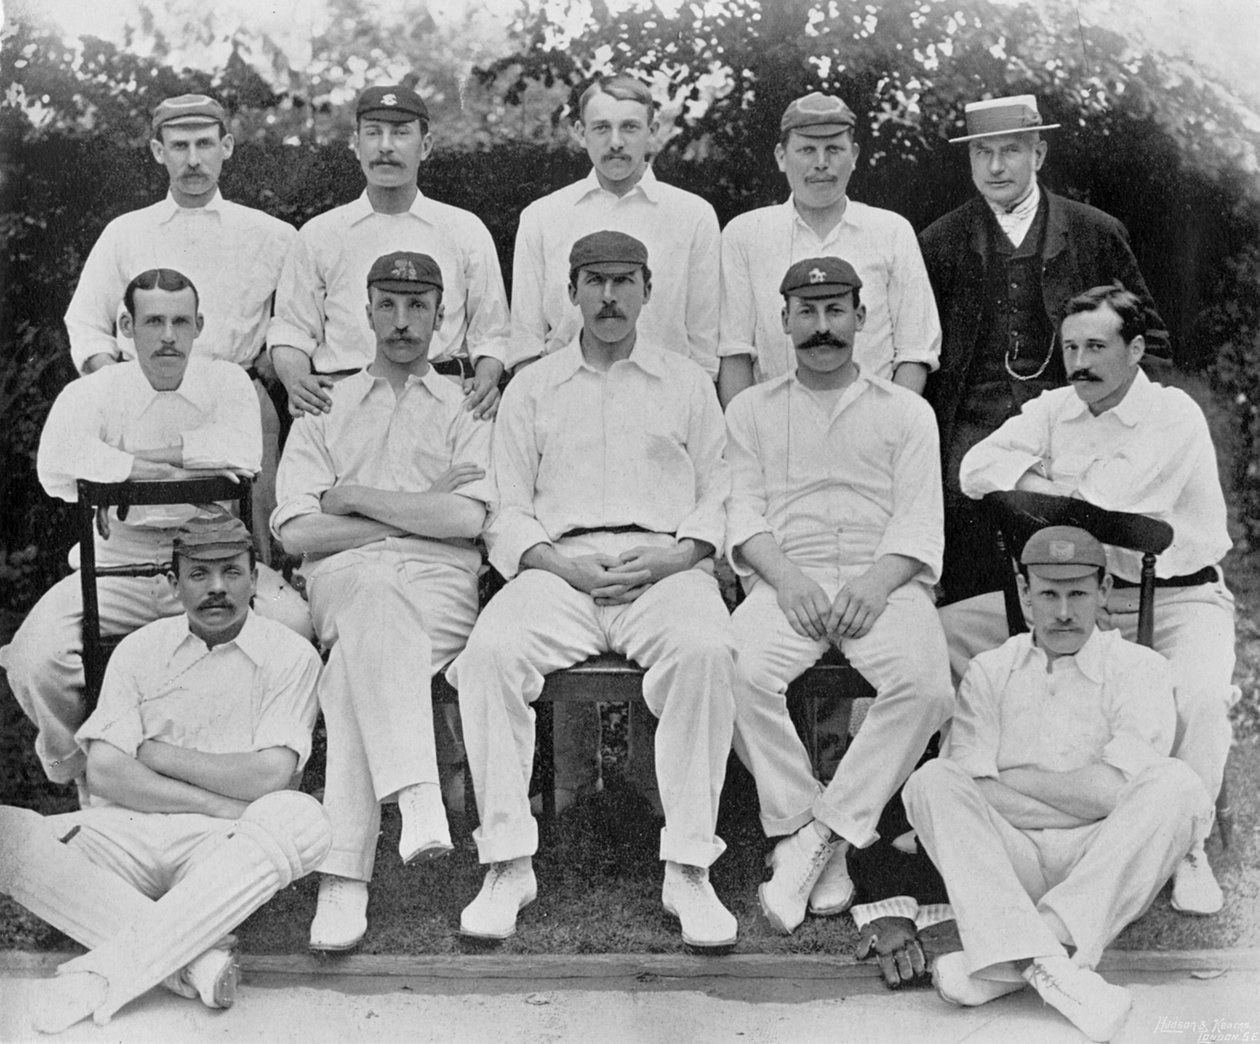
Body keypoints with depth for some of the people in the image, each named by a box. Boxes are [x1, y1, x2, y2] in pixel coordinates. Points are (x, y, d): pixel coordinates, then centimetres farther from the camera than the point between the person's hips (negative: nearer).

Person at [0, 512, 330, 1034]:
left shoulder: (289, 655, 4)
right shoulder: (139, 649, 10)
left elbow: (269, 777, -9)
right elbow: (104, 773, -2)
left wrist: (158, 755, -2)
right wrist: (224, 805, -11)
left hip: (221, 853, -2)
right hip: (125, 834, 2)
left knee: (300, 818, -34)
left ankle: (103, 972, -35)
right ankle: (196, 955, -31)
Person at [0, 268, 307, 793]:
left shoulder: (226, 381, 4)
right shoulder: (92, 392, 0)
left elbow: (242, 452, -19)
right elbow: (58, 467, -23)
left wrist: (147, 455, -15)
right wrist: (180, 471, -19)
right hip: (118, 567, 0)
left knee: (293, 621, -25)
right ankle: (75, 764, 12)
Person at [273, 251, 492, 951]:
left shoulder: (465, 409, 20)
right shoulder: (325, 410, 24)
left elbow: (467, 519, -1)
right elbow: (297, 531, 7)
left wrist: (353, 496, 2)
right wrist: (420, 513, 1)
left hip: (440, 587, 0)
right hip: (345, 580, 0)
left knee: (353, 674, -33)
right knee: (376, 585, -38)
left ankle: (344, 873, -37)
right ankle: (418, 796, -50)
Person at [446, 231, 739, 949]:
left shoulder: (688, 383, 21)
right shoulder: (532, 388, 21)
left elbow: (718, 495, 14)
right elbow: (508, 512, 14)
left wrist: (676, 554, -6)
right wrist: (560, 563, -6)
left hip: (666, 566, -1)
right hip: (560, 567, 1)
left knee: (705, 651, -35)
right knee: (490, 654, -31)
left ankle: (689, 868, -29)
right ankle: (508, 864, -24)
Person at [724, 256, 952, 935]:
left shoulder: (906, 411, 18)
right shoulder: (751, 410, 21)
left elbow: (920, 521, 7)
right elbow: (742, 509, 8)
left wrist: (876, 582, -13)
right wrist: (786, 577, -12)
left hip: (882, 581, 0)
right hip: (786, 580, 0)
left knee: (925, 683, -32)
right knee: (739, 674, -32)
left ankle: (820, 832, -23)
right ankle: (822, 852, -21)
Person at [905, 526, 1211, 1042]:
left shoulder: (1139, 668, 5)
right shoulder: (989, 672, 11)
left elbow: (1111, 791, -11)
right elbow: (967, 793, -4)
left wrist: (1013, 777, -2)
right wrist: (1084, 802, -10)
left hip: (1104, 870, -1)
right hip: (1008, 867, 1)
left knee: (1177, 785, -26)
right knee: (932, 780, -22)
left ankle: (1004, 963, -34)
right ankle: (1047, 962, -40)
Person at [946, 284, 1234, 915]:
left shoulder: (1174, 416, -13)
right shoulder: (1054, 409, 5)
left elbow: (1108, 503, -25)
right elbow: (977, 470, -8)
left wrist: (1049, 483, -6)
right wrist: (1078, 492, -14)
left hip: (1177, 597, -5)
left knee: (1198, 697, -36)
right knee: (944, 632, -2)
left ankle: (1186, 848, -14)